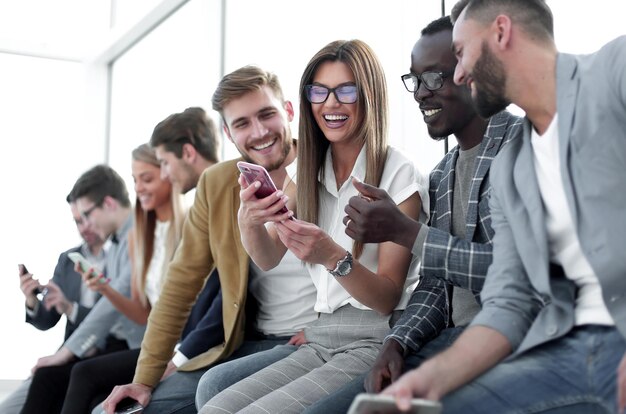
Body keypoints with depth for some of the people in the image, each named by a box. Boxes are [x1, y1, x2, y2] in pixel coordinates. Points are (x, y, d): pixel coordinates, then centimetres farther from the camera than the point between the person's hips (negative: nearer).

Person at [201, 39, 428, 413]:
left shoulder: (400, 175, -7)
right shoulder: (304, 172, 12)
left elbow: (388, 297, -9)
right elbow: (269, 259, 2)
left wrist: (334, 257, -29)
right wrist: (249, 222, -21)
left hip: (376, 340, -5)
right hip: (321, 338, 5)